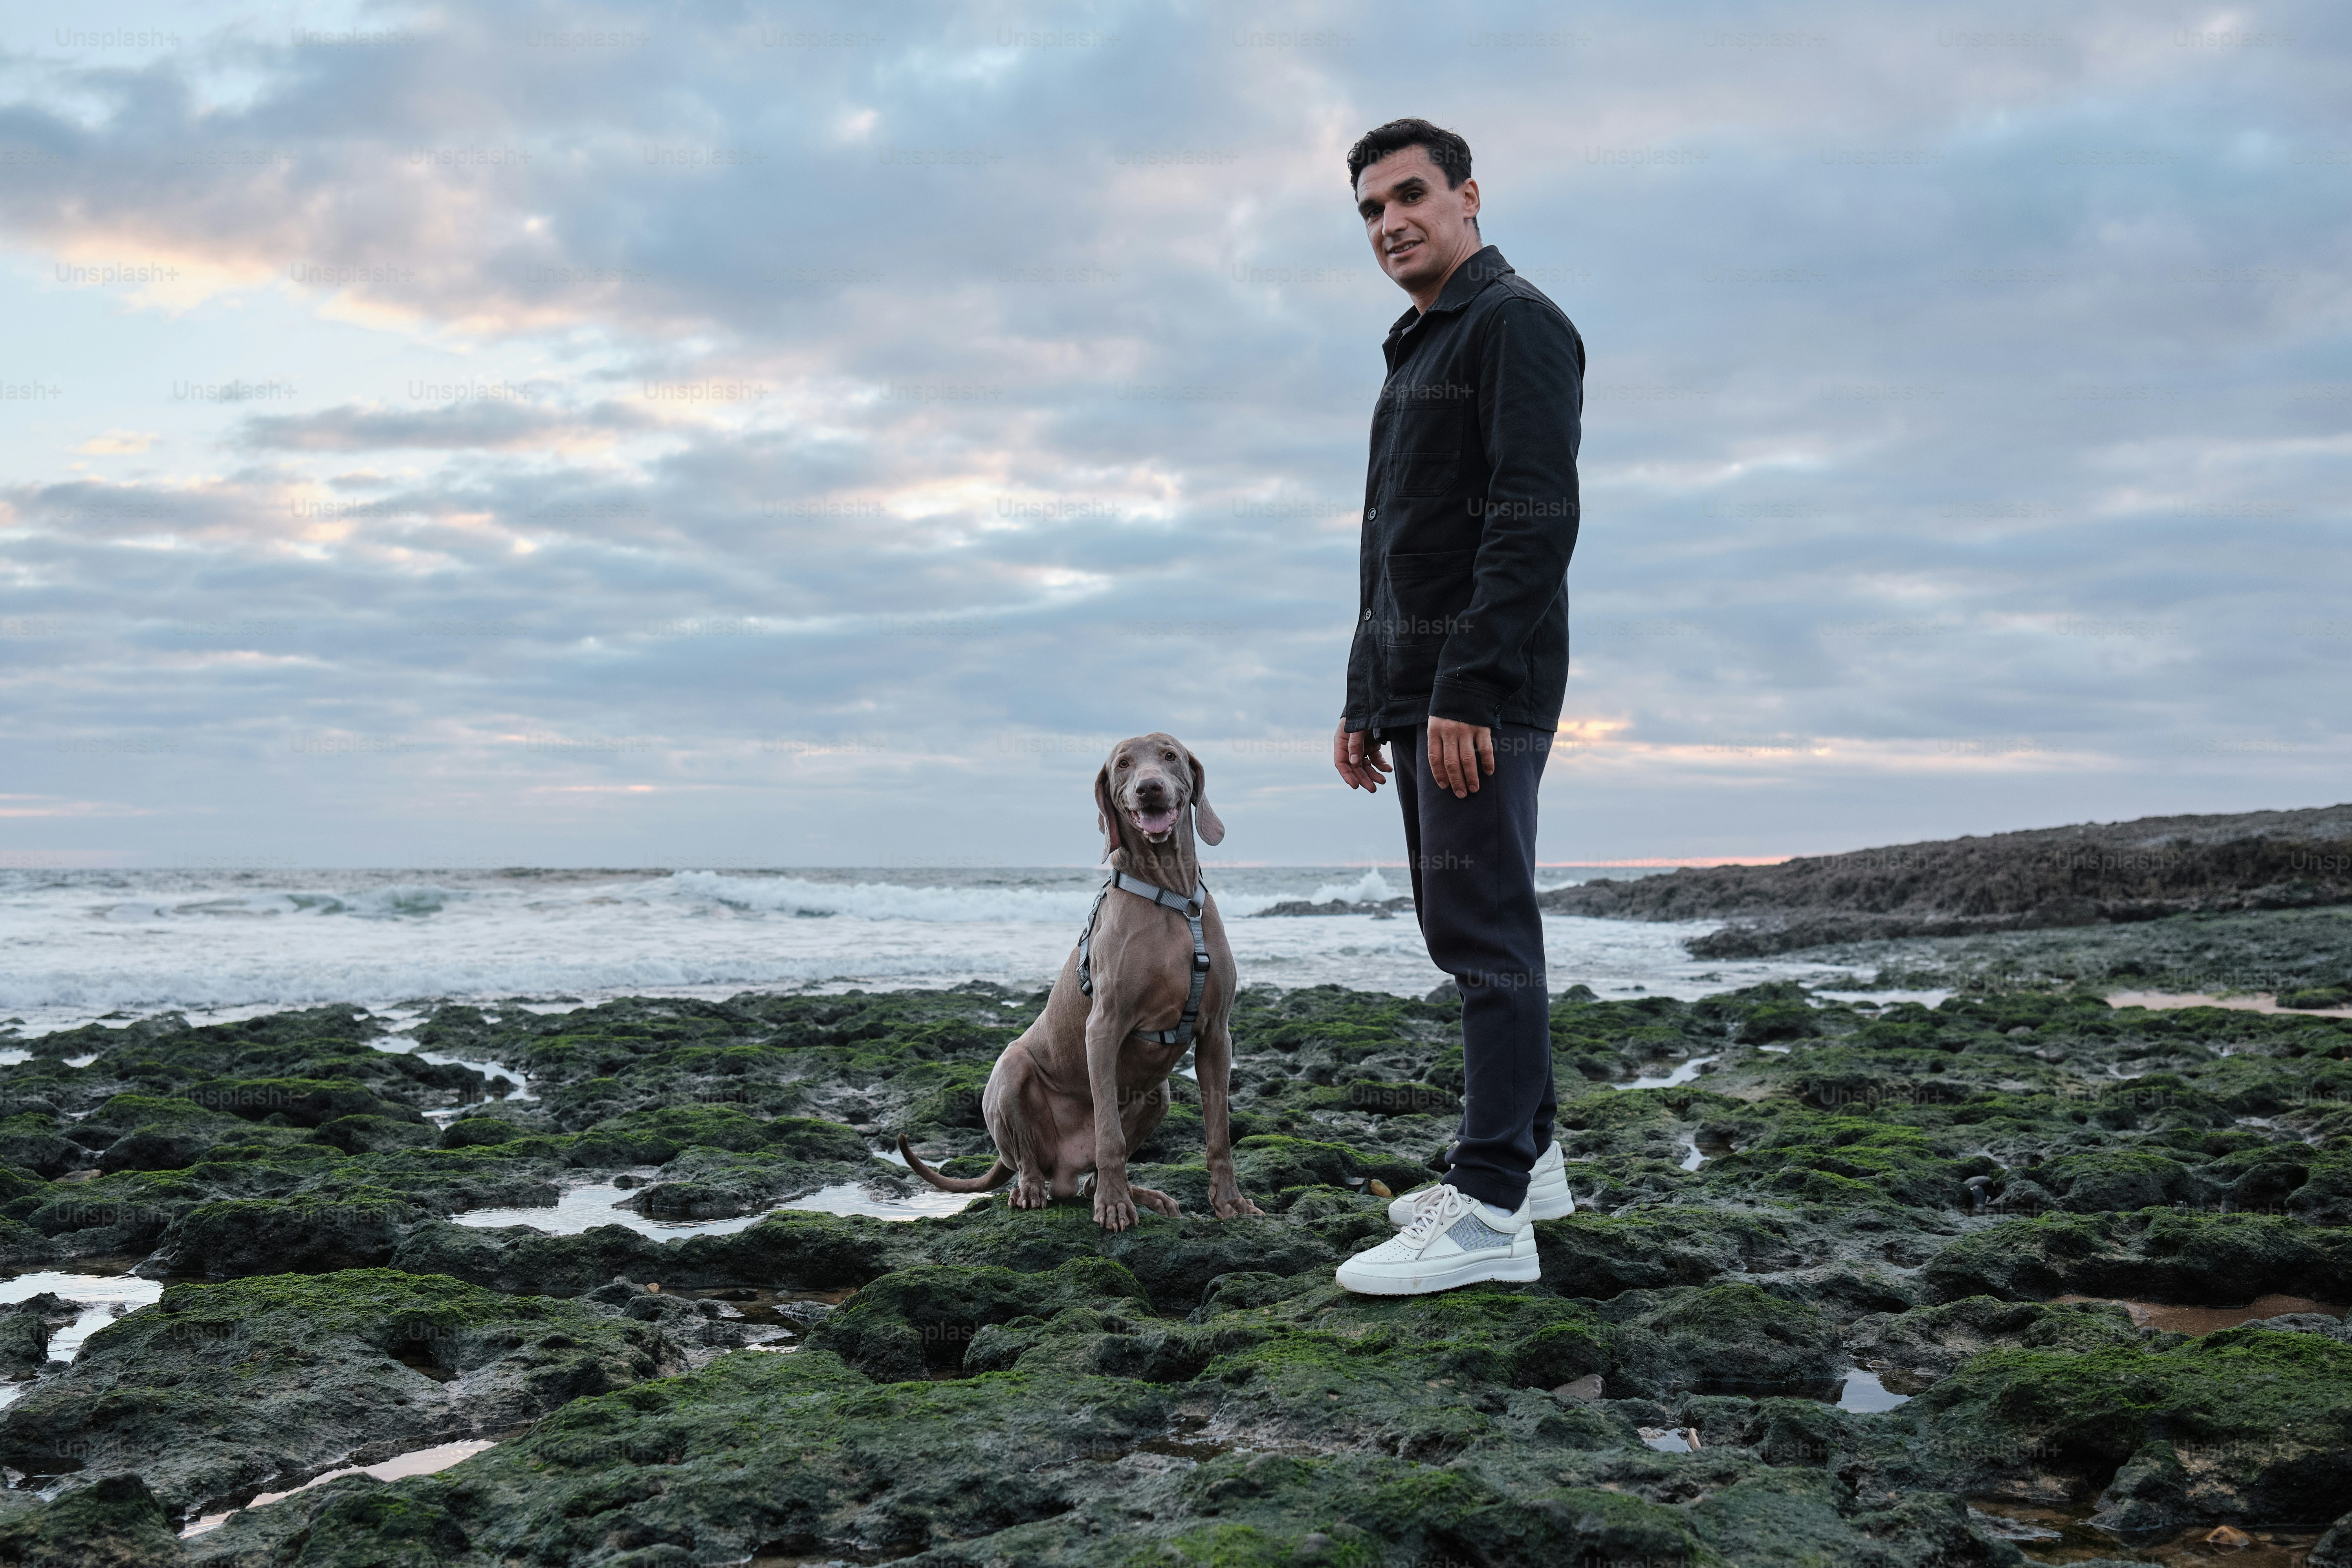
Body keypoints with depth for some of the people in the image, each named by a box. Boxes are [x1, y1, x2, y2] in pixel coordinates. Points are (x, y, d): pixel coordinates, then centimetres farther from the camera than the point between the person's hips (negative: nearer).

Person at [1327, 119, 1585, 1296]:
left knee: (1482, 932, -12)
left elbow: (1536, 518, -19)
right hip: (1417, 691, 10)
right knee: (1464, 928, 13)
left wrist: (1469, 689, -25)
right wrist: (1365, 701, 20)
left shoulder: (1516, 324, -7)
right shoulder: (1415, 354, 23)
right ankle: (1526, 1157, 23)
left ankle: (1490, 1214, -11)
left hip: (1484, 691, -10)